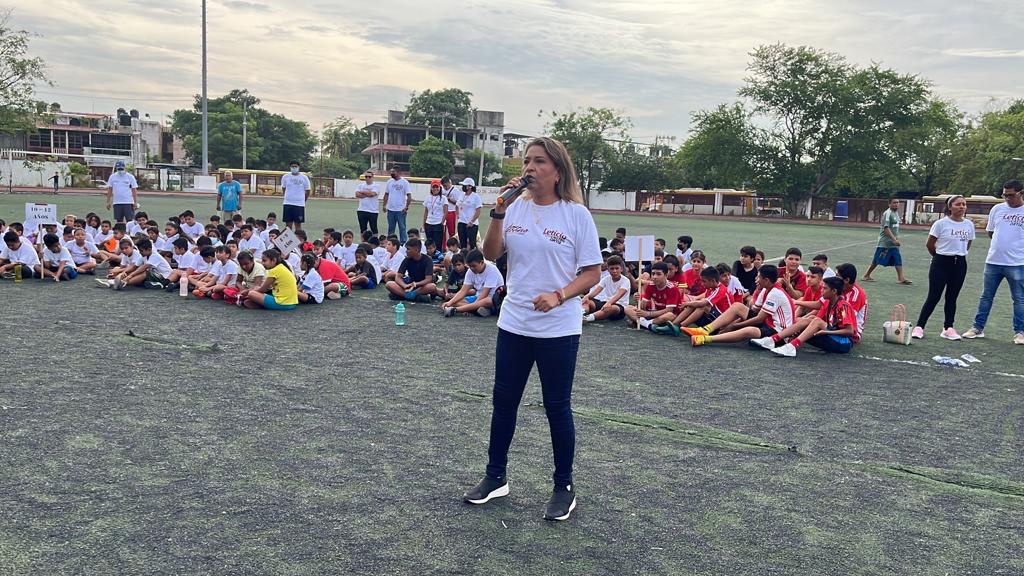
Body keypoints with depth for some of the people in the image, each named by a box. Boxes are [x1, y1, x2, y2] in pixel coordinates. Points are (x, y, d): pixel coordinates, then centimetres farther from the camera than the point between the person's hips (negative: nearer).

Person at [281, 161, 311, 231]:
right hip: (288, 204, 1)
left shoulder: (304, 178, -1)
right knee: (288, 224, 5)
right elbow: (283, 188, 15)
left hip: (299, 204, -1)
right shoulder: (285, 177, 3)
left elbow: (307, 191, 6)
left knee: (298, 224, 2)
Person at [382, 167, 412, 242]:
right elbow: (386, 194, 13)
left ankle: (403, 243, 5)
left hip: (401, 210, -5)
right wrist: (384, 205, 3)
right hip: (390, 209, 5)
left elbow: (409, 196, -8)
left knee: (402, 227, 0)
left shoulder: (404, 182, -5)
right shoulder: (389, 182, 9)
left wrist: (406, 207, -15)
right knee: (390, 228, 12)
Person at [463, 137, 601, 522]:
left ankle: (564, 487, 24)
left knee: (557, 408, 6)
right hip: (513, 324, 4)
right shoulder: (516, 209, 4)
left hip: (558, 329, -4)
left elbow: (592, 273, -6)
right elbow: (491, 254, -4)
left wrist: (558, 296, -21)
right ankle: (496, 477, 31)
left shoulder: (576, 214, -7)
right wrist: (499, 210, -15)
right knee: (504, 401, 13)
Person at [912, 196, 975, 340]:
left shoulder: (969, 224, 4)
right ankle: (919, 327, 1)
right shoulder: (941, 224, -10)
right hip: (941, 263, -4)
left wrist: (958, 255, 12)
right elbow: (929, 244, -2)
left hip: (960, 264, 4)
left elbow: (967, 245, 16)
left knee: (952, 297, 10)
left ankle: (948, 328, 18)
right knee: (933, 297, -4)